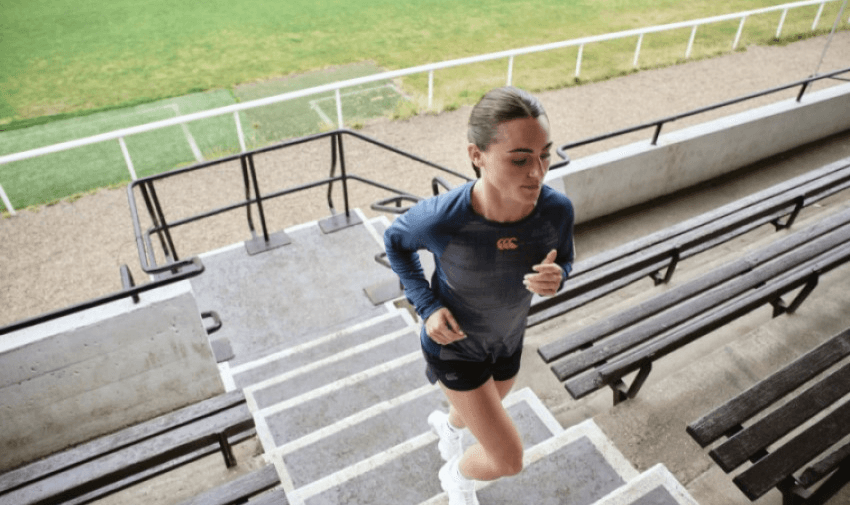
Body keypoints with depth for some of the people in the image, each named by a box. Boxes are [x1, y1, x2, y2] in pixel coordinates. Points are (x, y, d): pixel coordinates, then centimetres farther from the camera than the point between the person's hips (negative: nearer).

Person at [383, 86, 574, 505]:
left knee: (486, 417, 32)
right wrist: (426, 306, -23)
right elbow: (396, 240, -12)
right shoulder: (440, 219, -37)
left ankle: (446, 423, 70)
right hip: (452, 343, -4)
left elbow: (562, 262, -5)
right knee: (510, 462, 1)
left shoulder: (557, 209, -27)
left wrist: (554, 278, -30)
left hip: (506, 340, 4)